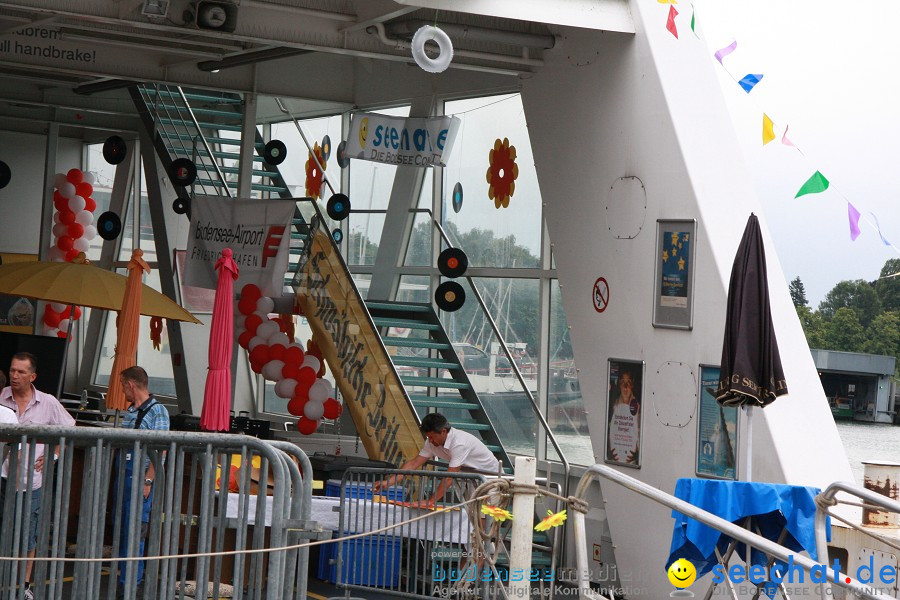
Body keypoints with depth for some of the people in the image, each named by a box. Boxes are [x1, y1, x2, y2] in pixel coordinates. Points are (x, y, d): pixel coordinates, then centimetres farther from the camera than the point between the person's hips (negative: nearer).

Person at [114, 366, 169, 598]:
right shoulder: (130, 411, 16)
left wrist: (147, 481, -20)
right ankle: (124, 574, 21)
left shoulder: (157, 411, -9)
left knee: (134, 530, -7)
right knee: (121, 526, 12)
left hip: (140, 474, -9)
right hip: (123, 472, 9)